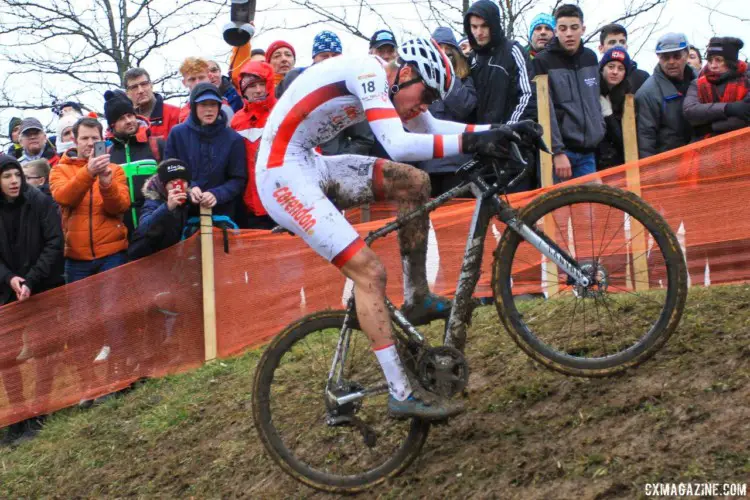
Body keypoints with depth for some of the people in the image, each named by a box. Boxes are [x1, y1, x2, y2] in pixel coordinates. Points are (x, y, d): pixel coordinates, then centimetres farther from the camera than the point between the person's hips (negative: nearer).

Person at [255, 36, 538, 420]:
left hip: (310, 166, 10)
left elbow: (432, 129, 22)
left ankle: (417, 299, 12)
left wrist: (499, 131, 10)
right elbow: (398, 145, -30)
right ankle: (402, 396, -15)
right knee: (369, 271, -17)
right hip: (283, 175, -10)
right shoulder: (367, 71, -17)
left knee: (414, 182, 4)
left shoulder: (386, 85, 11)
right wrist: (469, 142, -29)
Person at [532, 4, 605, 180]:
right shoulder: (543, 62, -5)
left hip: (587, 152, 5)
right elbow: (546, 112, -12)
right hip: (559, 150, -5)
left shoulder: (590, 58, 12)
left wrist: (600, 133, 14)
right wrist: (557, 152, -18)